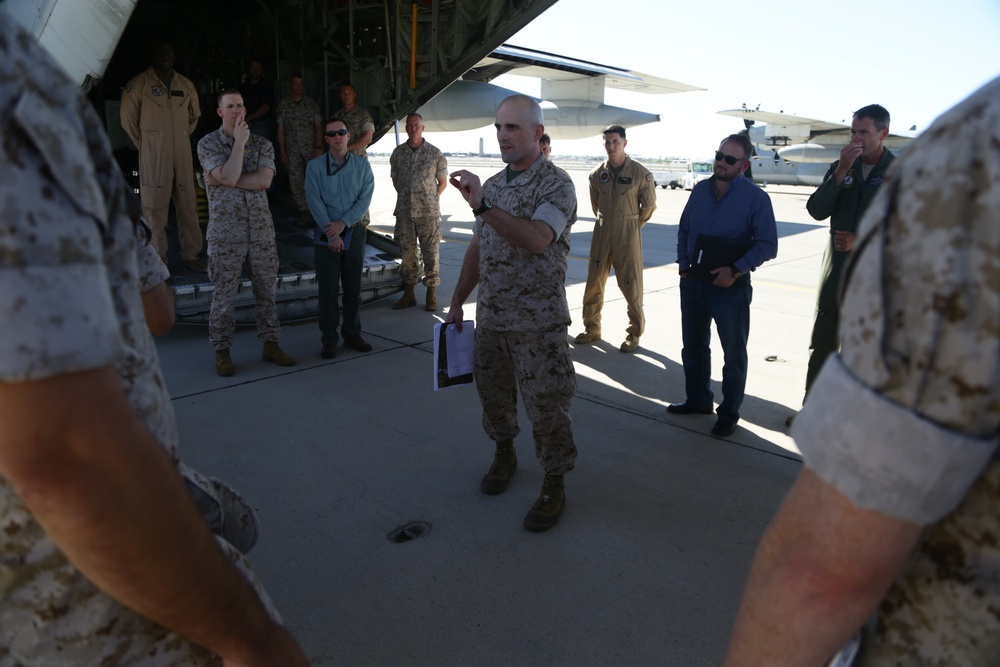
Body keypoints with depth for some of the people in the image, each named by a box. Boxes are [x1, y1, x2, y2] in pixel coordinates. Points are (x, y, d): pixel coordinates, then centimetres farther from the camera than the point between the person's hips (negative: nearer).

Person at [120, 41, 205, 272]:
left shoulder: (186, 85, 9)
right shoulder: (139, 84, -4)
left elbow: (194, 115, 23)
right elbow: (128, 118, 1)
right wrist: (145, 144, 6)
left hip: (183, 154, 4)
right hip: (153, 156, -4)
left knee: (187, 205, 6)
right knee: (155, 208, -1)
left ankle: (191, 254, 14)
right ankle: (157, 259, 6)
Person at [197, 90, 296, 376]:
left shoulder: (262, 144, 8)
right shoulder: (208, 144, -1)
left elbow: (264, 181, -9)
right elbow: (229, 177, -17)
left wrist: (222, 180, -11)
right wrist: (240, 141, -10)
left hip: (261, 230, 3)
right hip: (226, 232, -3)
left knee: (266, 288, 9)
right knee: (225, 293, 1)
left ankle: (270, 344, 20)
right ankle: (222, 351, 13)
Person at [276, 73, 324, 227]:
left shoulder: (311, 104, 3)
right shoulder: (283, 105, 5)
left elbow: (318, 127, 2)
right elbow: (280, 129, 7)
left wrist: (318, 148, -8)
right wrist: (282, 151, 2)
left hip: (311, 148, -1)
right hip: (292, 150, 1)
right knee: (296, 181, 1)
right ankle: (304, 211, 9)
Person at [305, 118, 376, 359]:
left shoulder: (362, 164, 4)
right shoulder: (315, 166, 0)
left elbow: (365, 199, -4)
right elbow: (314, 201, -7)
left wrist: (343, 223, -14)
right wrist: (331, 233, -14)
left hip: (355, 231, 2)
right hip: (326, 233, -1)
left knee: (353, 286, 7)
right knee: (328, 288, -1)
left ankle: (352, 334, 18)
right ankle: (329, 339, 6)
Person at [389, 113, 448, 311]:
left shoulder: (434, 153, 0)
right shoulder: (398, 153, 7)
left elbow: (443, 181, 8)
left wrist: (431, 199, 6)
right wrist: (406, 197, 13)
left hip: (428, 212, -3)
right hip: (404, 211, 3)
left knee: (430, 253, -1)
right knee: (407, 252, 8)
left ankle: (431, 295, 7)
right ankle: (408, 294, 17)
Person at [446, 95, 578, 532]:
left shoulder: (555, 184, -11)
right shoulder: (491, 185, 11)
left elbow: (536, 239, -29)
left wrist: (482, 206, -34)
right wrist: (457, 301, 15)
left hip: (538, 321, -6)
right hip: (490, 315, 7)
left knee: (546, 403, 0)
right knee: (492, 391, 17)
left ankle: (554, 486, 17)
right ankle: (504, 454, 41)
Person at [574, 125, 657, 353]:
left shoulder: (640, 173, -7)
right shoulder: (597, 174, 4)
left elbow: (649, 206, 3)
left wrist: (631, 226, 10)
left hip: (628, 234, -4)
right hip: (602, 232, 4)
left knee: (630, 285, 0)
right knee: (594, 282, 7)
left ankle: (634, 333, 14)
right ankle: (592, 329, 20)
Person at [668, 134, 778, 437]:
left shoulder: (756, 198, -9)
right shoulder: (700, 190, 6)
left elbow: (767, 244, -11)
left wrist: (736, 270, -21)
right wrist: (684, 265, 3)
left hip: (730, 287, -5)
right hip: (693, 283, 6)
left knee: (734, 354, 5)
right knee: (693, 346, 18)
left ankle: (729, 414, 19)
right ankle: (697, 399, 35)